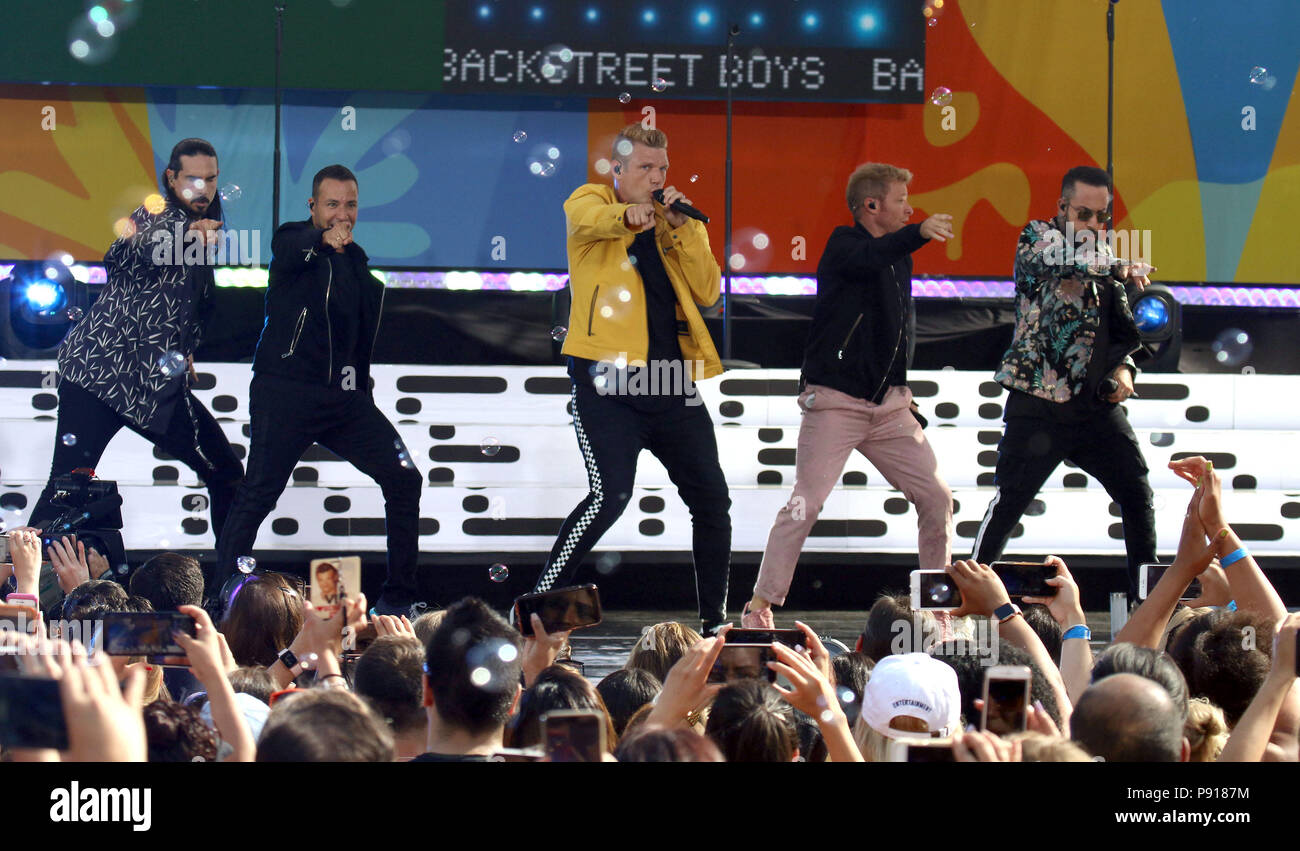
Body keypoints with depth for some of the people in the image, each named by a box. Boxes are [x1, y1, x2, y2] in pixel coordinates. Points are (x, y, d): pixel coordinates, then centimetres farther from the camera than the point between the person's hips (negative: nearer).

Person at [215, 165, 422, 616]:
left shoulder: (356, 261, 18)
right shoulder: (292, 241, -2)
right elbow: (289, 250, -29)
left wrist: (362, 402, 23)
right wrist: (323, 239, -51)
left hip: (342, 397, 7)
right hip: (285, 390, -6)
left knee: (404, 478, 0)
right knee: (259, 492, -14)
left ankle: (398, 598, 10)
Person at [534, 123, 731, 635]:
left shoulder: (680, 222, 17)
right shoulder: (590, 201, 5)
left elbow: (707, 293, 5)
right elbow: (588, 219, -21)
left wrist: (682, 227, -7)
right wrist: (628, 215, -43)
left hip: (670, 384, 5)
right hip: (608, 379, -5)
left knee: (711, 496, 6)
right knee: (611, 493, -20)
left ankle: (715, 617, 20)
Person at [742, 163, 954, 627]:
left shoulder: (900, 259, 15)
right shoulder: (843, 245, -7)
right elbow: (871, 257, -32)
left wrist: (904, 390, 16)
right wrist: (919, 232, -49)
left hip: (889, 406, 7)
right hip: (836, 401, -7)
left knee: (937, 498, 1)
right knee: (806, 505, -12)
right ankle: (760, 606, -3)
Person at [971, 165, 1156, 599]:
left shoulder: (1105, 255, 16)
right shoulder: (1036, 237, 0)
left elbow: (1122, 332, 22)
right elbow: (1060, 258, -26)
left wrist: (1123, 368, 3)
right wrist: (1119, 268, -24)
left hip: (1097, 405, 5)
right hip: (1038, 403, -5)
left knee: (1138, 496, 2)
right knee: (1008, 502, -6)